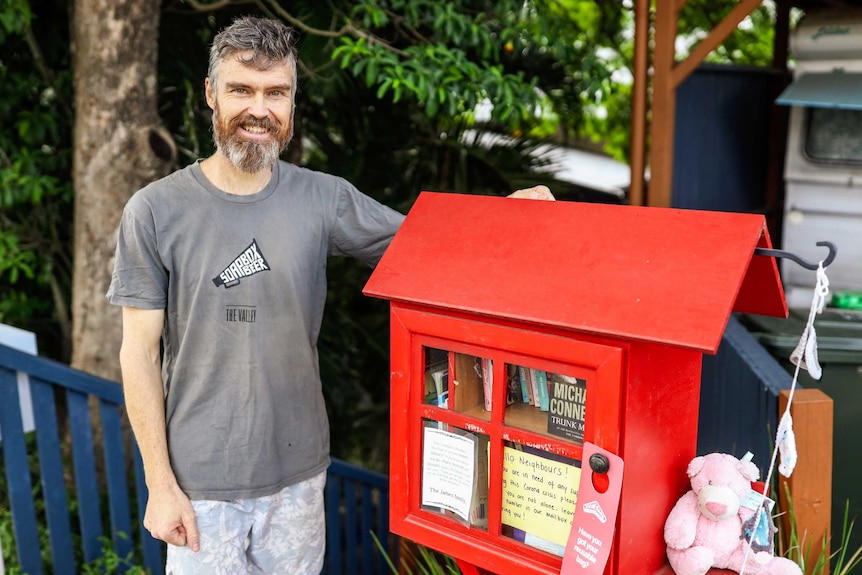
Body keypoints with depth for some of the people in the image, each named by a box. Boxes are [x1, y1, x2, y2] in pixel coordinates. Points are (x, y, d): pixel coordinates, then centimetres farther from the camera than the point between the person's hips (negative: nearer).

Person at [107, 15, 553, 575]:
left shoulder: (325, 200, -3)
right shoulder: (156, 212, -10)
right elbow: (140, 354, -7)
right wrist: (160, 484, -7)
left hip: (300, 471, 3)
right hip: (201, 480, -2)